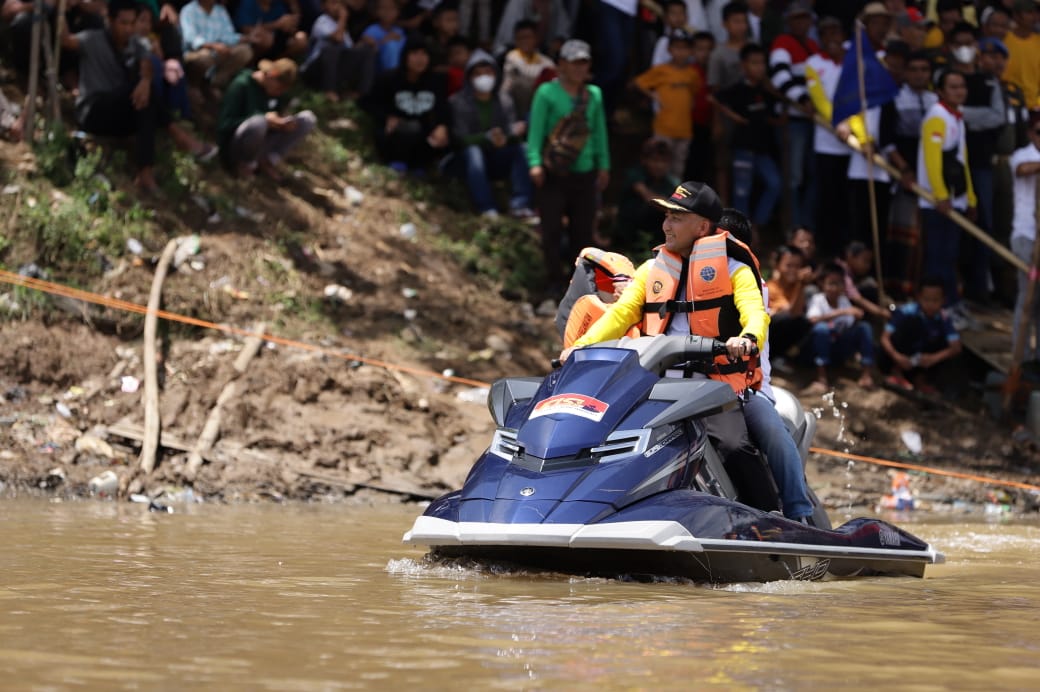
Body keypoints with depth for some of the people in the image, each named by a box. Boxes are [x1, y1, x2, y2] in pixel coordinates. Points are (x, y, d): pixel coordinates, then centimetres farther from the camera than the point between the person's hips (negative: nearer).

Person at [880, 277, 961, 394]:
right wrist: (896, 356, -46)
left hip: (924, 360, 3)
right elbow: (885, 338, -26)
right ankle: (897, 373, -18)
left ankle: (919, 377, 0)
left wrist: (934, 358, -42)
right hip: (903, 357, -3)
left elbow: (956, 347, -23)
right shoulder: (906, 312, -23)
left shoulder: (944, 318, -15)